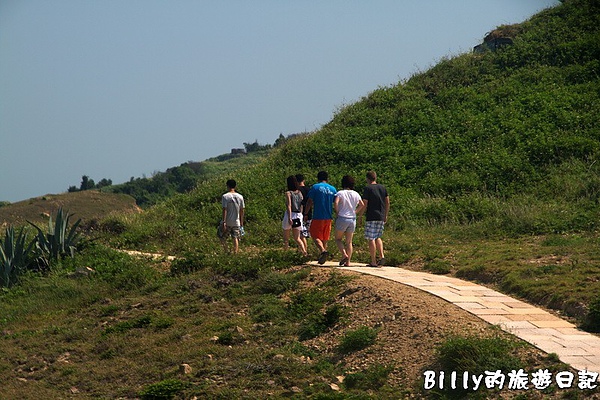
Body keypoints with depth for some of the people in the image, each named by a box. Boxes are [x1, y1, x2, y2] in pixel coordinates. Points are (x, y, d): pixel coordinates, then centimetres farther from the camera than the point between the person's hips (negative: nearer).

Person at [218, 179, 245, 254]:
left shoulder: (225, 196, -10)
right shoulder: (240, 197, 3)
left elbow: (224, 210, -15)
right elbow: (242, 211, 6)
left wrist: (223, 222, -16)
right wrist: (241, 224, 13)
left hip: (227, 222, -3)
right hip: (236, 222, 3)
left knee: (222, 237, 14)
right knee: (235, 238, 7)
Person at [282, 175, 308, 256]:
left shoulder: (288, 193, -8)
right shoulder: (300, 193, 7)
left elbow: (289, 206, -17)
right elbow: (302, 206, 10)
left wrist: (289, 218, -22)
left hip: (290, 215, -4)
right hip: (298, 215, 4)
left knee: (286, 238, 13)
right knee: (297, 238, 8)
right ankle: (304, 250, -15)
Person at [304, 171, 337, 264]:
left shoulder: (315, 187, -5)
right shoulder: (333, 189, 8)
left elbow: (309, 202, -6)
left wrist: (306, 213, 3)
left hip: (318, 217, -5)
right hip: (328, 217, 5)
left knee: (315, 236, -1)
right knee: (325, 238, 13)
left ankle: (323, 250, -25)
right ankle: (322, 257, 15)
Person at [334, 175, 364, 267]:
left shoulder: (340, 193, -8)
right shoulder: (356, 194, 5)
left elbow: (335, 203, -21)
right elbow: (362, 205, 5)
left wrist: (337, 213, -8)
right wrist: (355, 211, 12)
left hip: (342, 218, -4)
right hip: (352, 219, 4)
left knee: (338, 239, 10)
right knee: (349, 242, 9)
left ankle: (344, 254, -12)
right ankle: (348, 262, 5)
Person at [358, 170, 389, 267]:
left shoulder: (367, 188, -7)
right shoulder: (383, 188, 10)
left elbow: (364, 204, -10)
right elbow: (387, 202, 12)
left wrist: (360, 216, 1)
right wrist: (386, 215, 21)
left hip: (371, 217, -6)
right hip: (381, 217, 6)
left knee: (371, 239, -1)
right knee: (378, 237, 19)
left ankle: (373, 262, -2)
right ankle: (382, 256, 2)